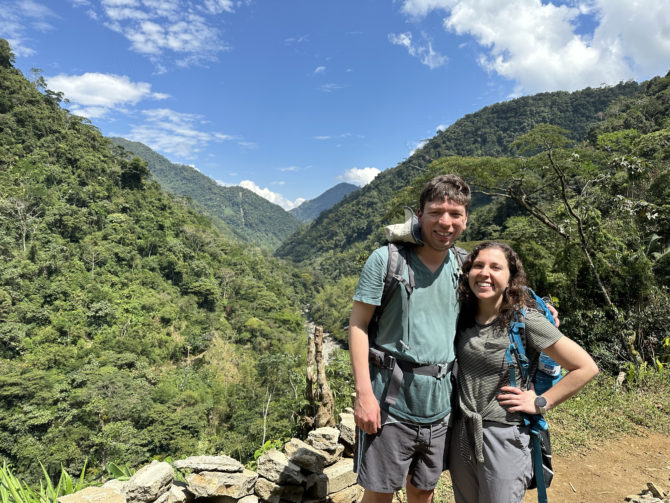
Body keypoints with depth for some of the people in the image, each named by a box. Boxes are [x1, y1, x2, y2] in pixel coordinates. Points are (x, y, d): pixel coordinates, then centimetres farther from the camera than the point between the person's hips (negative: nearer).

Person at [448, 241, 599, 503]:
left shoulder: (525, 320, -17)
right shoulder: (463, 316, -3)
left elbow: (586, 367, -13)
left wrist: (540, 404, -12)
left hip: (503, 437, -5)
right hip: (461, 432, 5)